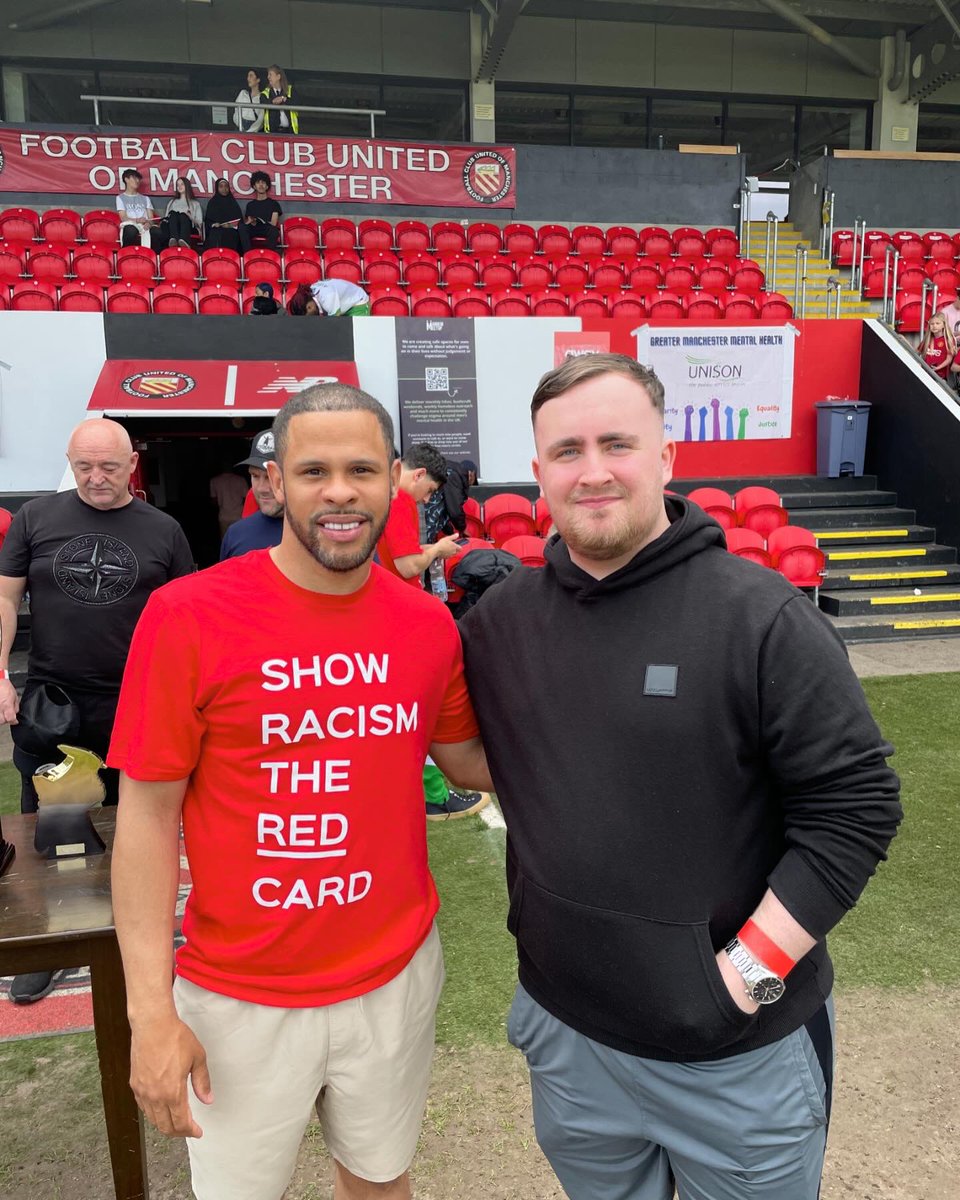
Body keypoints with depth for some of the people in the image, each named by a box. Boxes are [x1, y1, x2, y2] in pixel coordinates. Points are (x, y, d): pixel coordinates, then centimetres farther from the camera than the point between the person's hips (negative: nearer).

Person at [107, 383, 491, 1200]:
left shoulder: (430, 624, -6)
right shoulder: (187, 617, -16)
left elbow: (469, 758, 8)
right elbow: (149, 814, -11)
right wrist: (151, 1010, -11)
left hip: (396, 974, 3)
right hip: (241, 996, -2)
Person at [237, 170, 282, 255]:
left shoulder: (273, 203, 14)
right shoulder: (250, 204, 21)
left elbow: (273, 224, 2)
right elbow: (246, 222, 12)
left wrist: (256, 222, -11)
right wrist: (251, 222, -13)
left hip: (268, 231, -2)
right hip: (254, 231, 2)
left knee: (274, 230, -38)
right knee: (241, 227, -31)